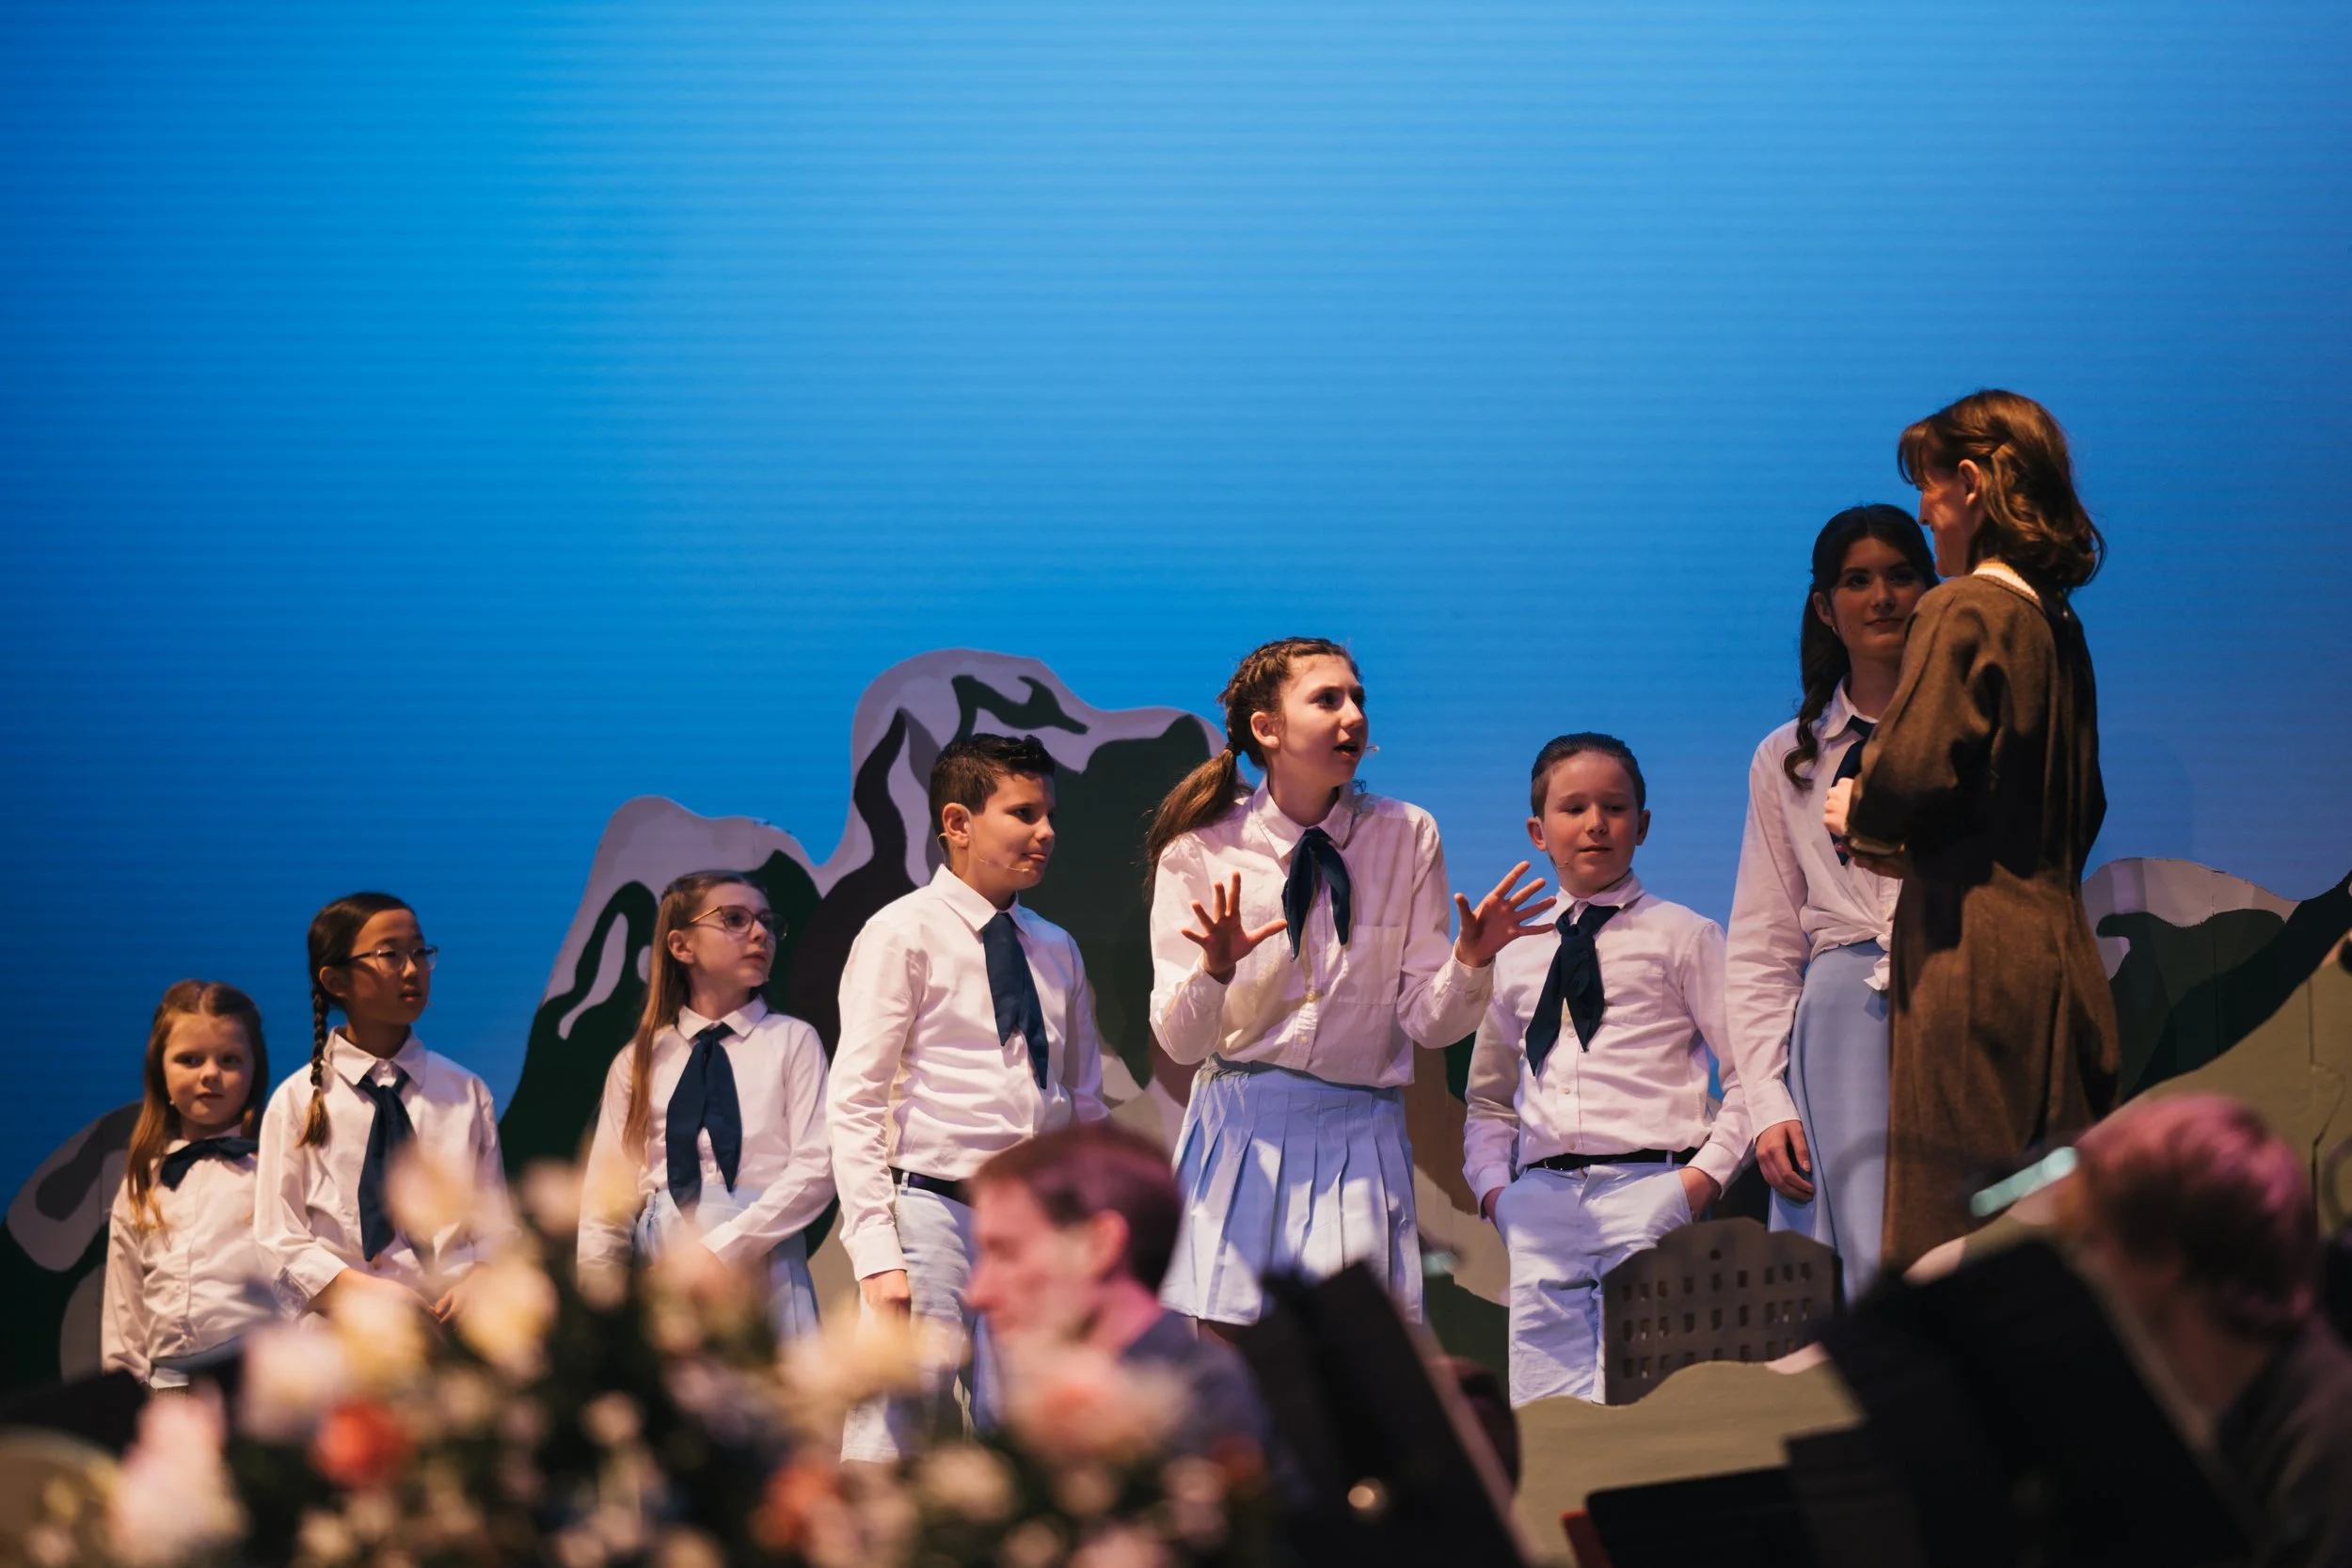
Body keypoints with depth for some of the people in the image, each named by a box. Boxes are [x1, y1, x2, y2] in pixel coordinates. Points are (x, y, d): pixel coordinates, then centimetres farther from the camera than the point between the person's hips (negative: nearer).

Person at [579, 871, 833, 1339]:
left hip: (760, 1273, -2)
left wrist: (720, 1250, -11)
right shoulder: (638, 1062, 15)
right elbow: (607, 1196, 12)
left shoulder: (791, 1042, 8)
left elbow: (815, 1169, -2)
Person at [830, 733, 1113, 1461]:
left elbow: (1087, 1111, 21)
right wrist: (877, 1255, -15)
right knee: (893, 1443, -10)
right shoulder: (904, 935, -2)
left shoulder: (1056, 950, 15)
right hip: (935, 1207, -5)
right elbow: (853, 1108, -7)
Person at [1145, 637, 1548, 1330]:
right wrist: (1215, 971, -26)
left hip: (1362, 1142, 1)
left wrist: (1471, 960, -16)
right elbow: (1179, 1042, -6)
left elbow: (1430, 1022, 3)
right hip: (1240, 1135, -1)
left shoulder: (1407, 836, 4)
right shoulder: (1201, 852, 0)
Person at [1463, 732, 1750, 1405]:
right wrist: (1493, 1185, 9)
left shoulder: (1681, 937, 7)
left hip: (1649, 1187, -4)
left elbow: (1751, 1067, 3)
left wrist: (1707, 1172, -9)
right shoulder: (1516, 957, 20)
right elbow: (1488, 1099, 27)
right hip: (1540, 1198, 4)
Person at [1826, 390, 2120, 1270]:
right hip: (2058, 958, 9)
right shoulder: (2058, 627, 16)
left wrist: (1858, 816, 2)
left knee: (1947, 1250, -9)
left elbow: (1914, 776, -20)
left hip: (1973, 964, -9)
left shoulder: (1963, 612, -9)